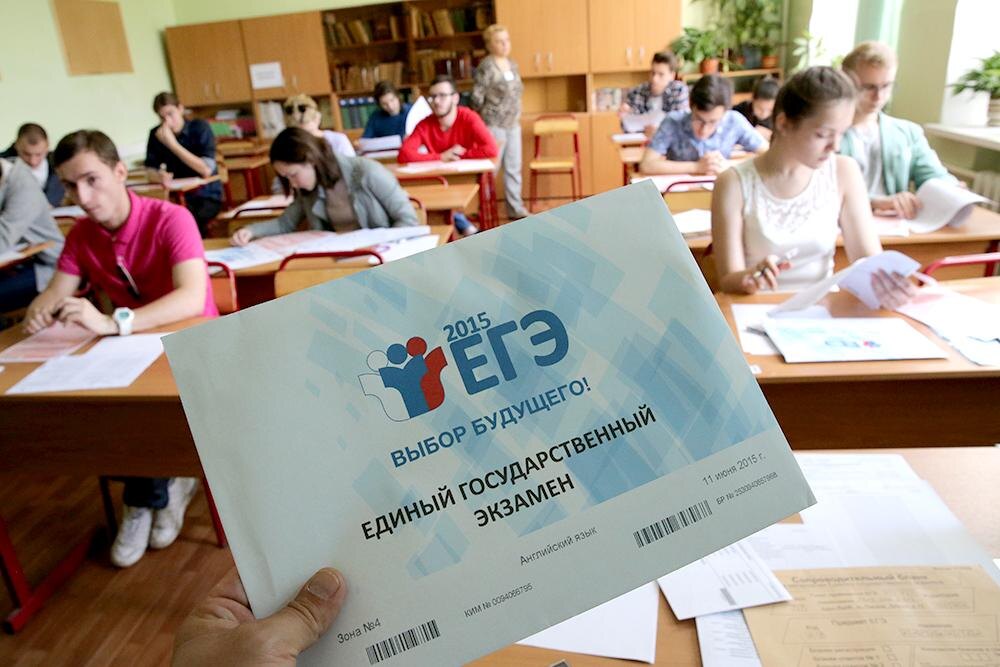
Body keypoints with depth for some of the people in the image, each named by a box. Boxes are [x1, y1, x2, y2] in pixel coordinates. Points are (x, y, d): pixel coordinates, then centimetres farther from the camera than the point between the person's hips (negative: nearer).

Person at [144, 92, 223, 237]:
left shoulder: (200, 127, -8)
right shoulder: (156, 134, 3)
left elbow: (206, 170, -18)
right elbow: (150, 171, 3)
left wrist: (172, 144, -20)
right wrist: (160, 176, -22)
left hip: (207, 197, -3)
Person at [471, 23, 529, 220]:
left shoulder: (512, 65, 11)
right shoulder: (486, 66, -13)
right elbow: (477, 97, -14)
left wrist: (515, 117, 14)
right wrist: (483, 122, -4)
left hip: (513, 125, 7)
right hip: (494, 125, -7)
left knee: (514, 168, 10)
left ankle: (516, 209, 18)